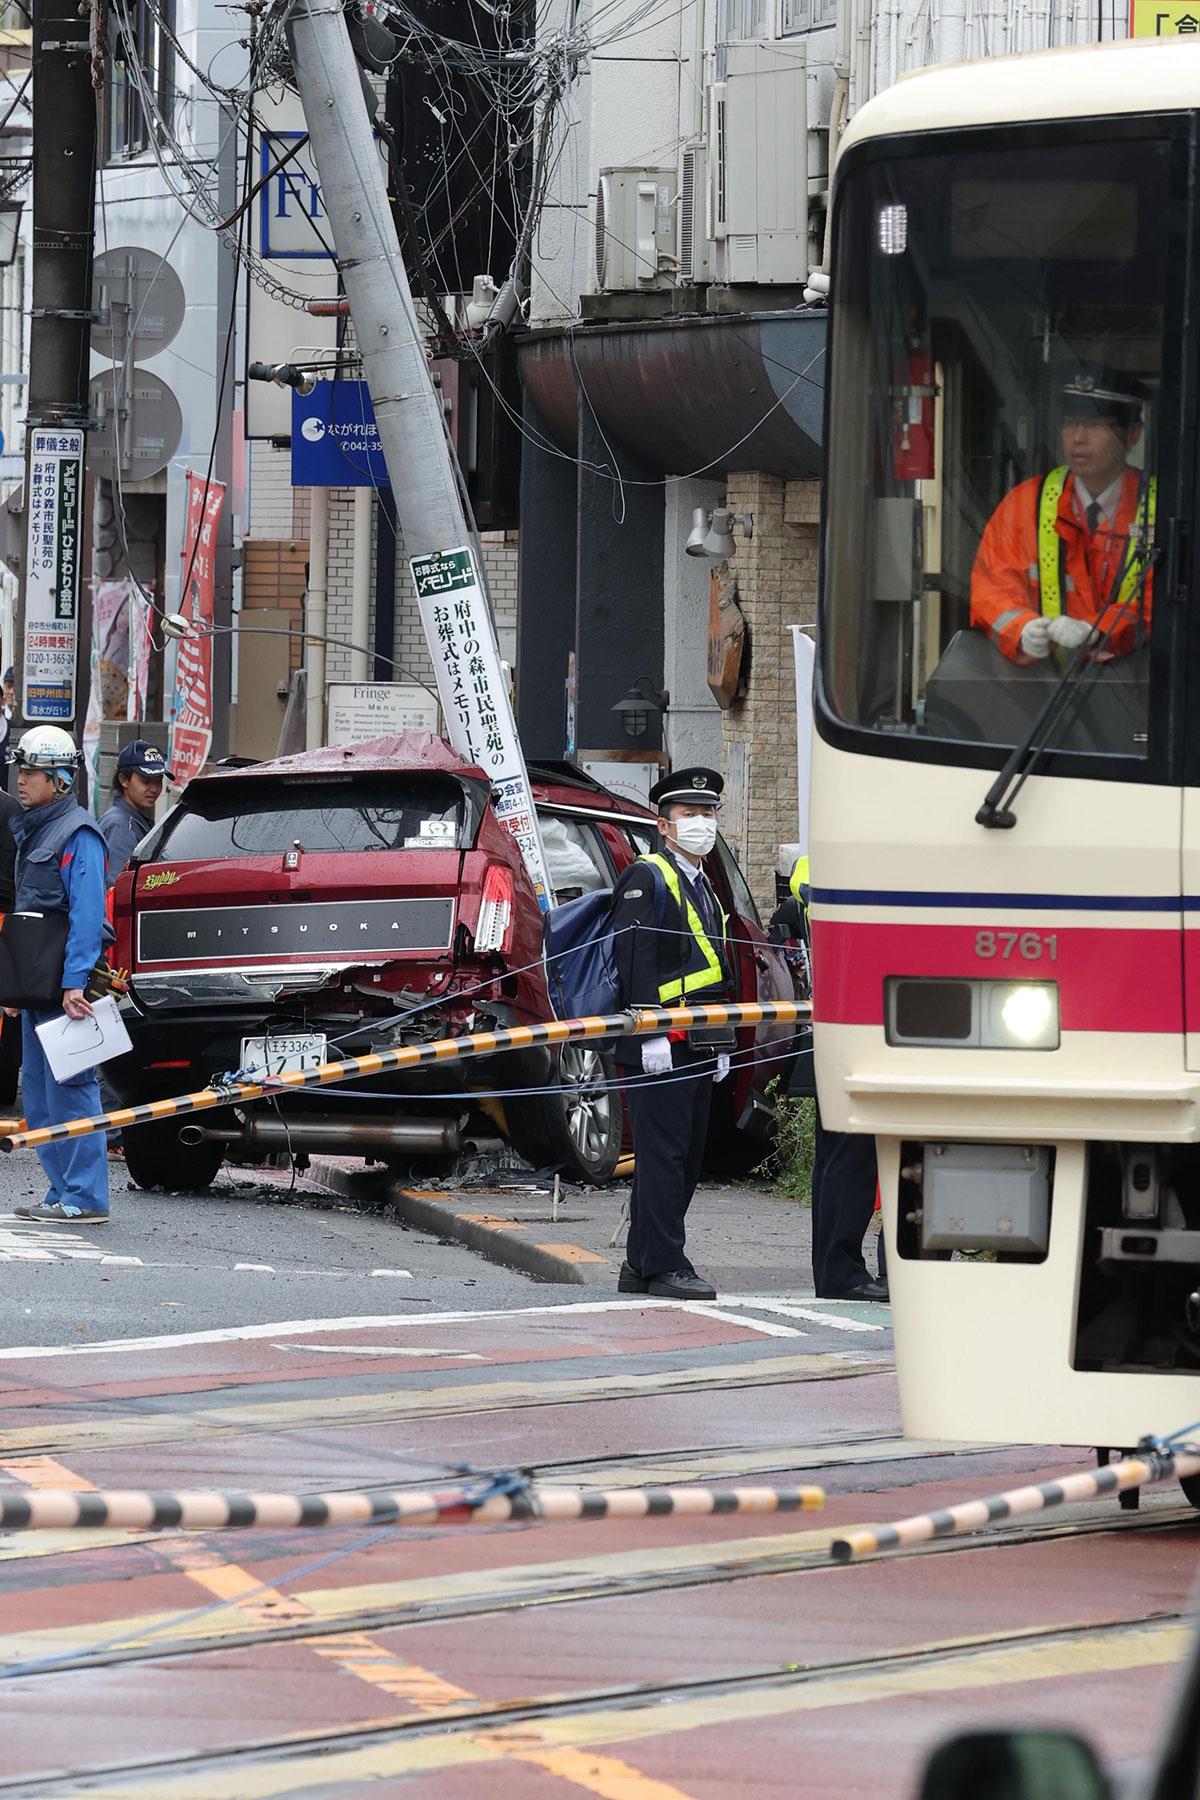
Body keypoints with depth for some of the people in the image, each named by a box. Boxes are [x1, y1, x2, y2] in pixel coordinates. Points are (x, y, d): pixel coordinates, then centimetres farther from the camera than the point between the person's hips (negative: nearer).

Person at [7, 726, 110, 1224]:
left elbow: (86, 916, -18)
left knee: (68, 1087, -9)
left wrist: (74, 982, -24)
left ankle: (84, 1197, -8)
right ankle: (62, 1193, 15)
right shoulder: (29, 831, 19)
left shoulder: (77, 836, -10)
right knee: (37, 1087, 10)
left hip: (65, 986, -10)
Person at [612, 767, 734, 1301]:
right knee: (662, 1156, -9)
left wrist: (720, 1046, 23)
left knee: (685, 1160, 10)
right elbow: (635, 962, -15)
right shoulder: (646, 879, -7)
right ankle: (664, 1266, -9)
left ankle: (641, 1266, 15)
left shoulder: (702, 886, 22)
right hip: (659, 1047, -9)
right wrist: (651, 1035, -22)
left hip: (697, 1048, 9)